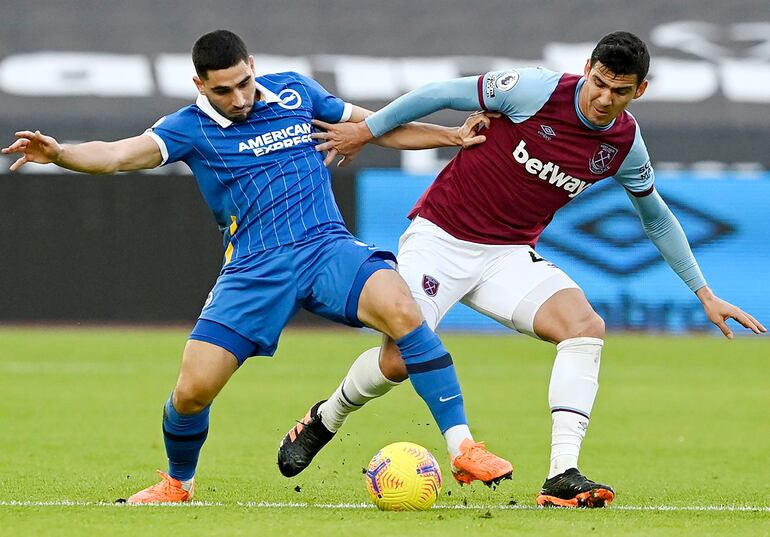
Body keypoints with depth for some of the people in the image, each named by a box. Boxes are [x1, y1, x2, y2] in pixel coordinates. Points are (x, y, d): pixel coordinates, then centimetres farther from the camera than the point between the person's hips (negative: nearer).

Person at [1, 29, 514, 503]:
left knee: (401, 309, -29)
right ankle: (178, 483, 24)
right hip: (254, 270, 0)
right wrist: (58, 153, -32)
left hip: (327, 247, 0)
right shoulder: (191, 128, 1)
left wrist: (454, 135, 11)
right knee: (192, 389, -9)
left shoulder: (295, 92, 9)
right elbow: (119, 154, -13)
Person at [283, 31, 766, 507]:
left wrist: (704, 293, 17)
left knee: (586, 327, -22)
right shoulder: (539, 91, -18)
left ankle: (563, 476, -27)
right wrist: (366, 131, -2)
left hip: (509, 255, 4)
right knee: (401, 357, -17)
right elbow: (443, 94, -8)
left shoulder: (626, 145, -2)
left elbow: (656, 218, 16)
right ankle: (328, 417, 16)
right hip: (440, 237, -4)